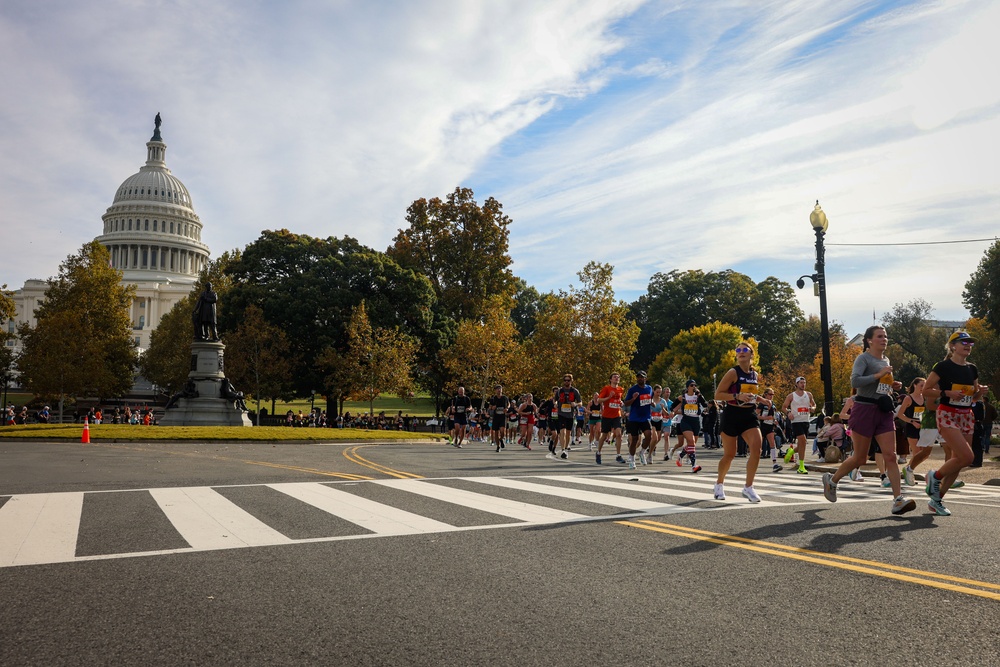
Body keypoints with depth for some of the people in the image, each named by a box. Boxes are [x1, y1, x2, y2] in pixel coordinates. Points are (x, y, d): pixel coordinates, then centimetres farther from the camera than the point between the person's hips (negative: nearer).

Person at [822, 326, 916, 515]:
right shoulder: (863, 358, -7)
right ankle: (832, 480, 25)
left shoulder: (886, 360, 16)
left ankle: (898, 500, -10)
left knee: (891, 457, -6)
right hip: (864, 409, -6)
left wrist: (892, 385, 9)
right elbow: (855, 381, -22)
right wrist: (878, 375, -24)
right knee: (860, 458, 3)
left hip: (884, 411, 6)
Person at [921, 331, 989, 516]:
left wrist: (981, 392, -2)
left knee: (957, 461, 4)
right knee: (967, 456, -20)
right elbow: (926, 391, -7)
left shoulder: (972, 369, 12)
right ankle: (935, 476, 6)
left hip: (966, 417, 7)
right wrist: (947, 393, -20)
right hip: (947, 415, -7)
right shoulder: (943, 367, -7)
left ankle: (936, 500, 14)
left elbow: (974, 397, 19)